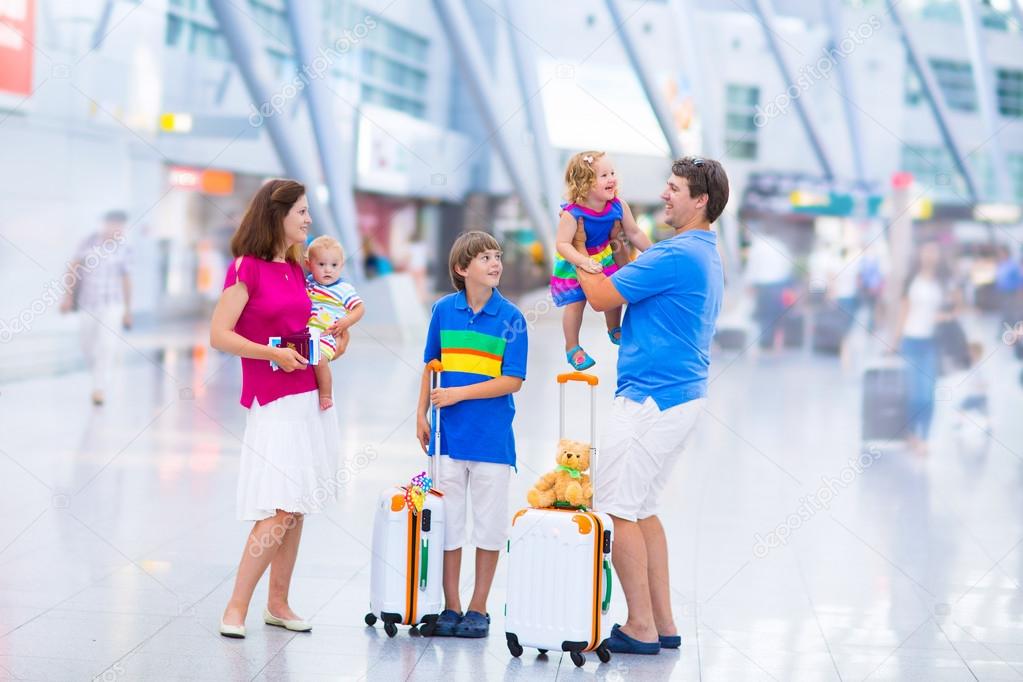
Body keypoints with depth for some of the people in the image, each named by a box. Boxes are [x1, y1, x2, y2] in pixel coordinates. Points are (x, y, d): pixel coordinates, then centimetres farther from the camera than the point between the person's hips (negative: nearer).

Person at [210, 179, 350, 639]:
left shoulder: (295, 269, 13)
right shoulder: (246, 267, -8)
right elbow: (219, 334, -14)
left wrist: (330, 338, 7)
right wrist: (274, 354, -21)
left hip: (310, 396, 7)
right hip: (273, 402, -7)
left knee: (297, 508, 7)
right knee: (279, 510, -14)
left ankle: (278, 604, 15)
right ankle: (237, 607, -6)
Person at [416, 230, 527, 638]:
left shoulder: (510, 317, -6)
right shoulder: (444, 310, 2)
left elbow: (512, 381, -9)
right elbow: (431, 366, 12)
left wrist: (459, 394, -14)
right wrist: (422, 414, 7)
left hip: (492, 435, -2)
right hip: (449, 433, 2)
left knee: (489, 523, 5)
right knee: (447, 520, 7)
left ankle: (478, 609, 15)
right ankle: (451, 608, 16)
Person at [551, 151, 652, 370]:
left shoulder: (618, 207, -20)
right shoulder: (572, 214, -35)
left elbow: (635, 233, -7)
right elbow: (562, 244, -40)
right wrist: (583, 262, -53)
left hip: (604, 258, 5)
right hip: (573, 265, -5)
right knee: (575, 303, 0)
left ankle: (614, 331, 42)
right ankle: (573, 348, 18)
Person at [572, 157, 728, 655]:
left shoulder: (677, 254, -17)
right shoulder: (706, 256, 16)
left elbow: (601, 298, -11)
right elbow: (641, 279, 29)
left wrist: (577, 249, 4)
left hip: (650, 399, -10)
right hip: (681, 396, 10)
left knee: (618, 510, -5)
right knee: (641, 509, 16)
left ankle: (641, 627, -4)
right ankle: (662, 623, 17)